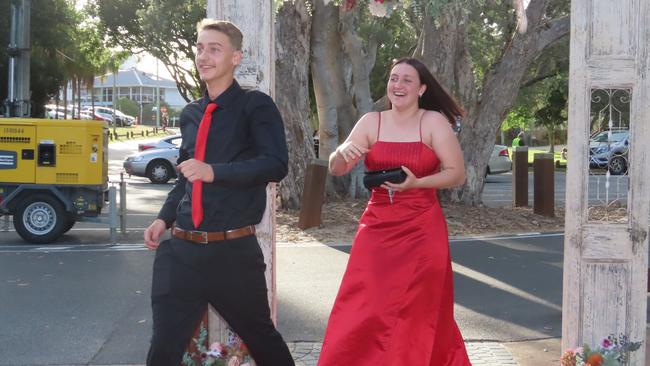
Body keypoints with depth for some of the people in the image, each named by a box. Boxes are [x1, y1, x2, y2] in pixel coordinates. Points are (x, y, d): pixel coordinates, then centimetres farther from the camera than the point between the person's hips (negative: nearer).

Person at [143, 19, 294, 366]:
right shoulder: (190, 114, 13)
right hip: (181, 250, 5)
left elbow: (276, 164, -18)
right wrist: (164, 218, 11)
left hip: (235, 251, -5)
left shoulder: (255, 106, -5)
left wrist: (215, 171, -27)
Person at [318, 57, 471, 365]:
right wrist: (343, 151, -19)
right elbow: (335, 169, 3)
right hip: (376, 227, 3)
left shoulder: (434, 122, -3)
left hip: (422, 229, -2)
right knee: (363, 313, -1)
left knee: (418, 316, 5)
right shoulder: (371, 122, 4)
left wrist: (416, 183, -19)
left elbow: (457, 174, -5)